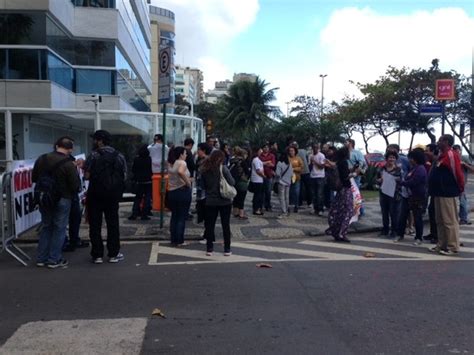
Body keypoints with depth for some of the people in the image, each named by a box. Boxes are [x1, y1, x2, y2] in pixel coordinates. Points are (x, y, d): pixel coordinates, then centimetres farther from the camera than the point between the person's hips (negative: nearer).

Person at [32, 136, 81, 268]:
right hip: (62, 200, -5)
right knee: (59, 229, 6)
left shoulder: (41, 159, 0)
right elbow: (76, 185, -16)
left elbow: (34, 178, 9)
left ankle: (41, 258, 23)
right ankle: (54, 260, 10)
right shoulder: (69, 164, -17)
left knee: (46, 227, 18)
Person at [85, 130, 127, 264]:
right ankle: (113, 254, 13)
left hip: (96, 194, -3)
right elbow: (124, 176, 2)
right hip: (113, 194, 3)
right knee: (113, 223, 11)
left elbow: (87, 176, -12)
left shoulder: (94, 155, -8)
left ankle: (97, 255, 8)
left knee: (95, 225, 6)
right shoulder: (119, 156, 4)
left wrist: (84, 167, 8)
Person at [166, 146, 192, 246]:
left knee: (174, 216, 14)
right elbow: (180, 172, -33)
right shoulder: (182, 163, -13)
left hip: (171, 192, 7)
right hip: (183, 191, -7)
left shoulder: (170, 164, 10)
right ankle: (180, 241, 7)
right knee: (182, 217, 2)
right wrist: (188, 182, -21)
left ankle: (173, 240, 19)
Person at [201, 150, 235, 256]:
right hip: (224, 201, -3)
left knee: (210, 225, 10)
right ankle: (227, 249, 12)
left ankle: (209, 249, 14)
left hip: (210, 201, 3)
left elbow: (204, 185, 9)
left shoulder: (205, 169, 1)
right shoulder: (223, 168, -12)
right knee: (226, 225, 7)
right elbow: (232, 182, -12)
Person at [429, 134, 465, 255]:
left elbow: (458, 173, -17)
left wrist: (460, 189, -8)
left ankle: (452, 247, 3)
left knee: (450, 221, -4)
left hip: (447, 193, -10)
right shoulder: (442, 156, 16)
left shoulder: (451, 155, -15)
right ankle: (442, 245, 21)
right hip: (439, 193, 10)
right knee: (440, 221, 14)